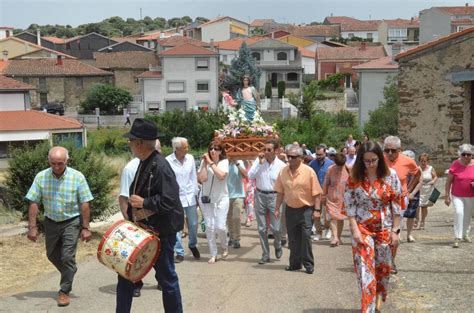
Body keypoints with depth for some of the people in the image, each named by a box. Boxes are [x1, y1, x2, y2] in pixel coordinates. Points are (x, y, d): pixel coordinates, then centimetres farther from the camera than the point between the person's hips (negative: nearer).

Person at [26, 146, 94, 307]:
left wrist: (85, 228, -13)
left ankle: (64, 291, 9)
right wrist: (32, 227, -9)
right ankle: (69, 275, 44)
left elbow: (85, 204, -13)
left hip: (71, 221, -4)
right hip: (51, 222, 4)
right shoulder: (41, 177, -11)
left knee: (67, 257, -6)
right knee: (52, 255, 18)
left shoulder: (77, 177, -17)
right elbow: (34, 203, -7)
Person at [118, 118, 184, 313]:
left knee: (166, 277, 6)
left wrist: (143, 203, -20)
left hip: (161, 232, -9)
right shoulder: (144, 164, 7)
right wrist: (132, 209, 13)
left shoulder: (161, 167, -22)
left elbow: (169, 201, -29)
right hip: (142, 229, 9)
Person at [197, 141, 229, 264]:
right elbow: (202, 179, -11)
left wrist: (211, 162, -16)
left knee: (220, 226, -8)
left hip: (221, 198, -1)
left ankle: (224, 247, 22)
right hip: (206, 198, 1)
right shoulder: (204, 162, 0)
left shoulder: (224, 162, -2)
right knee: (209, 227, 1)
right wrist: (205, 163, -11)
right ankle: (213, 254, 13)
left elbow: (221, 175, -20)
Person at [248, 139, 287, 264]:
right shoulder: (259, 160, -1)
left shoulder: (281, 165, -5)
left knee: (276, 228, -5)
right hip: (260, 195, 2)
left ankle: (277, 245, 30)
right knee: (262, 228, 8)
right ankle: (265, 255, 20)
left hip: (274, 196, -2)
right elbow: (250, 176, -9)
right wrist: (260, 163, -15)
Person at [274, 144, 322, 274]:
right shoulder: (283, 172, 1)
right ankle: (295, 263, 24)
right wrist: (277, 208, 6)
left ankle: (308, 265, 5)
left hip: (306, 209, -4)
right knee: (293, 238, 11)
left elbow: (316, 193, -8)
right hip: (290, 209, 4)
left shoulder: (309, 171, -10)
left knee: (306, 236, -6)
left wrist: (317, 210, -12)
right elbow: (280, 192, 8)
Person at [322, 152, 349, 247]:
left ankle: (338, 237, 18)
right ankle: (334, 237, -16)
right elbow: (325, 184, 4)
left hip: (343, 197, 1)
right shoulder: (330, 169, -5)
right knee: (333, 217, -10)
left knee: (341, 217, 8)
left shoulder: (348, 169, -4)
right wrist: (324, 196, 7)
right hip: (332, 198, -1)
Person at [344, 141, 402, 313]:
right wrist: (355, 229, -13)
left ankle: (379, 295, 41)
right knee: (365, 267, -6)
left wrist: (395, 230, -5)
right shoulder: (354, 177, -9)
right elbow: (350, 205, -6)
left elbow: (396, 204, -3)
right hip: (362, 228, -1)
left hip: (385, 227, 2)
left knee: (383, 265, 15)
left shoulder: (390, 175, -7)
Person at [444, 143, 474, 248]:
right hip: (457, 195, -2)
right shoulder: (455, 164, -10)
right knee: (459, 213, -20)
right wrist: (447, 196, -7)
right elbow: (448, 181, -5)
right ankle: (457, 238, -18)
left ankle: (466, 235, 37)